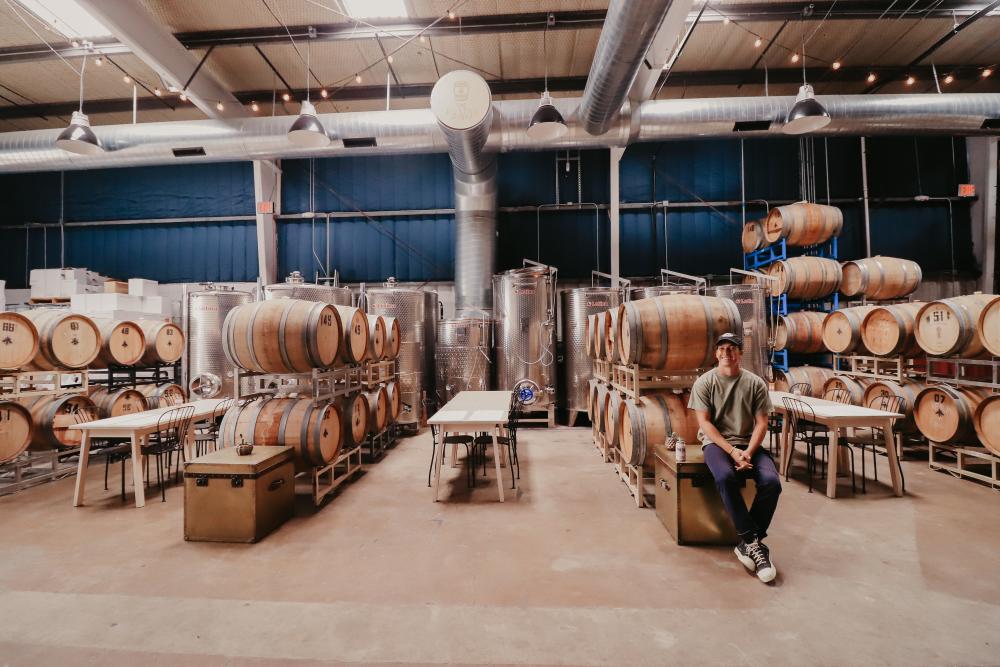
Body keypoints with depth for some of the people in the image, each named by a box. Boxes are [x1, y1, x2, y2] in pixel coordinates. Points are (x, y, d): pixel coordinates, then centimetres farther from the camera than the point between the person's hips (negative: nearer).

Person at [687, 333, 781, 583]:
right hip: (716, 441, -2)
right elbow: (705, 423, -6)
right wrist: (732, 451, -17)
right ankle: (754, 542, -19)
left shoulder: (755, 383, 5)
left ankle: (747, 544, -10)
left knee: (771, 482, -25)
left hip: (749, 443, 2)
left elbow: (761, 423, 2)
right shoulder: (704, 382, -1)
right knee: (725, 477, -33)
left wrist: (748, 452, -14)